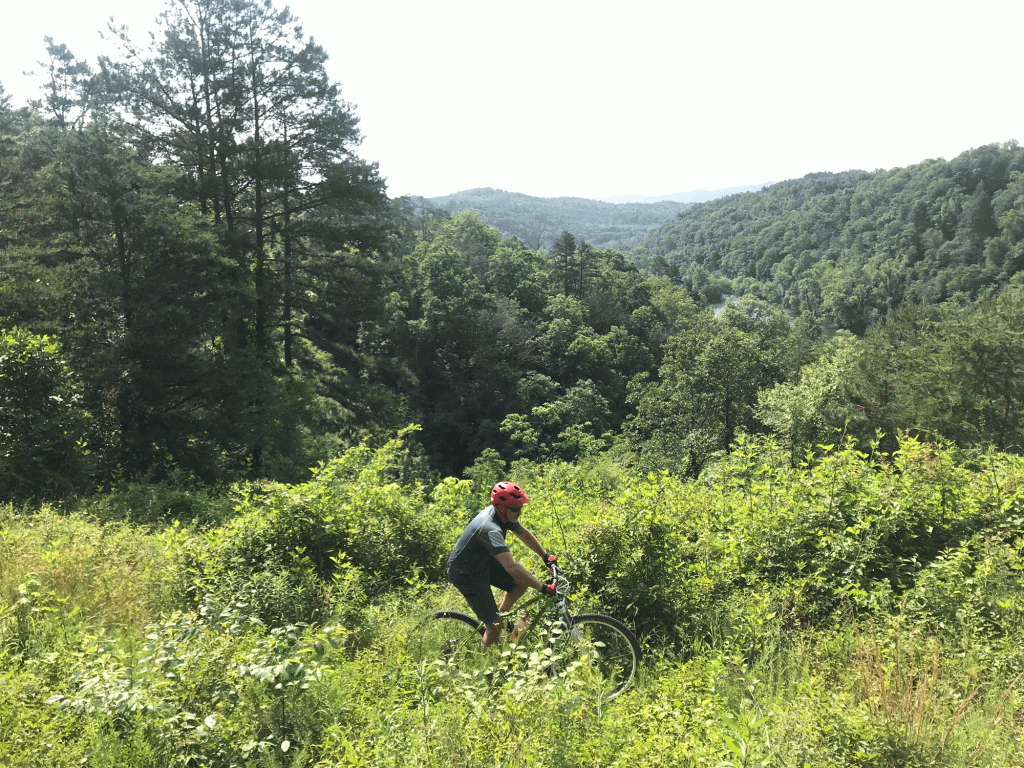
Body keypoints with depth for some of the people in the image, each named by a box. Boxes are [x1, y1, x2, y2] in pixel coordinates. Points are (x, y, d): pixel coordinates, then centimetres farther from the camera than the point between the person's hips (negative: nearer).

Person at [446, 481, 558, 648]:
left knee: (522, 583, -1)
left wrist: (545, 556, 13)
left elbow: (524, 534, 12)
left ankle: (500, 616, 19)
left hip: (483, 560, 8)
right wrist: (543, 588, -40)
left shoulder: (506, 515, -10)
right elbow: (511, 567, -45)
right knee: (494, 625, -9)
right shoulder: (489, 528, -38)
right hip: (465, 574, -8)